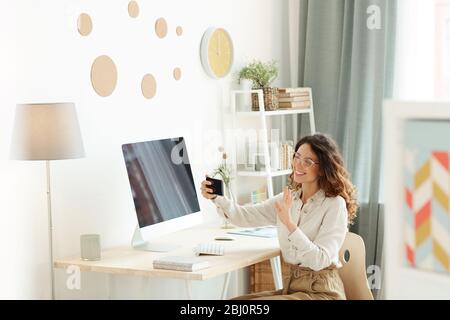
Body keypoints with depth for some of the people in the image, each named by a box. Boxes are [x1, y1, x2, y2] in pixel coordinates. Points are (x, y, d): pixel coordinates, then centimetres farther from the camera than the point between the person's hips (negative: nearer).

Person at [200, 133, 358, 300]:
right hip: (293, 287, 7)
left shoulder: (335, 204, -12)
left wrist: (289, 224, -29)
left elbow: (320, 260, -21)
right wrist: (216, 197, -17)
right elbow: (245, 216, 0)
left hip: (322, 292, -7)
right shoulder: (287, 199, 9)